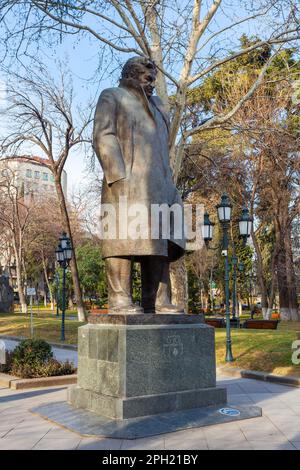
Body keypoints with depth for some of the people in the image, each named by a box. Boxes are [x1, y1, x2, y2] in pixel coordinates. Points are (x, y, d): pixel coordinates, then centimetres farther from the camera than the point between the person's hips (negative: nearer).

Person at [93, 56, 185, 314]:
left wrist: (169, 186, 17)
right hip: (126, 181, -7)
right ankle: (119, 300, -14)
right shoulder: (112, 97, 10)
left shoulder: (156, 105, 30)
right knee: (125, 238, -14)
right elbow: (104, 136, -5)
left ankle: (157, 301, -3)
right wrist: (118, 176, -18)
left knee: (159, 241, -2)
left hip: (157, 184, 7)